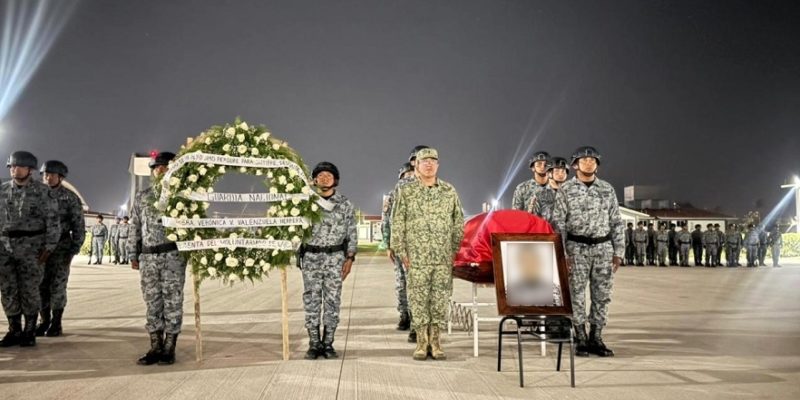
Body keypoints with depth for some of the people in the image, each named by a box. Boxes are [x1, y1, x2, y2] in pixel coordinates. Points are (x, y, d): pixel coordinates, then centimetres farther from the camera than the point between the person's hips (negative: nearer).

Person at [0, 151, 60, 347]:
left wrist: (49, 248, -12)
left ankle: (29, 332, 9)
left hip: (31, 248, -4)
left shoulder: (43, 191, -6)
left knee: (29, 291, -1)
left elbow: (53, 221, -7)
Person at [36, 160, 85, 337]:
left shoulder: (70, 198, -4)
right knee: (40, 286, 5)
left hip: (61, 247, -4)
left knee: (57, 287, -3)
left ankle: (56, 323, 7)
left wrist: (74, 249, -12)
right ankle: (44, 321, 16)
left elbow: (78, 225, -5)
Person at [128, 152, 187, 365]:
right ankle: (155, 347, 14)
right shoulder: (142, 197, 13)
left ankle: (169, 349, 7)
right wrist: (133, 255, 9)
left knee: (172, 302, 0)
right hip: (148, 257, 3)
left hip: (173, 255, -3)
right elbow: (135, 228, 14)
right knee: (152, 302, 6)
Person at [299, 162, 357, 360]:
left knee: (332, 302, 3)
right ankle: (314, 344, 12)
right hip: (311, 258, 0)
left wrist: (350, 258, -2)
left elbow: (352, 233, 6)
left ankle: (328, 344, 12)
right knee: (311, 302, 2)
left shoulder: (345, 204, 5)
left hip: (335, 258, 0)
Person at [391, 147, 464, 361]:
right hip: (416, 257, -1)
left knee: (440, 299, 4)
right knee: (418, 299, 2)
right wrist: (401, 251, -4)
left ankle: (435, 341, 14)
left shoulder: (450, 192, 8)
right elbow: (397, 224, 2)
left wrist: (455, 251, 4)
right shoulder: (405, 191, 3)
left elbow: (458, 223, 10)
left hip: (443, 259, 2)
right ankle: (421, 342, 12)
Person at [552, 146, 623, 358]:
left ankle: (596, 338, 16)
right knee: (576, 294, -1)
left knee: (602, 294, 5)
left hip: (603, 247, 3)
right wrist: (562, 253, -9)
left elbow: (616, 223, 10)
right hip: (577, 248, -3)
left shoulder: (607, 189, 9)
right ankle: (581, 339, 9)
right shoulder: (566, 190, 0)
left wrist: (618, 252, 4)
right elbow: (558, 223, -3)